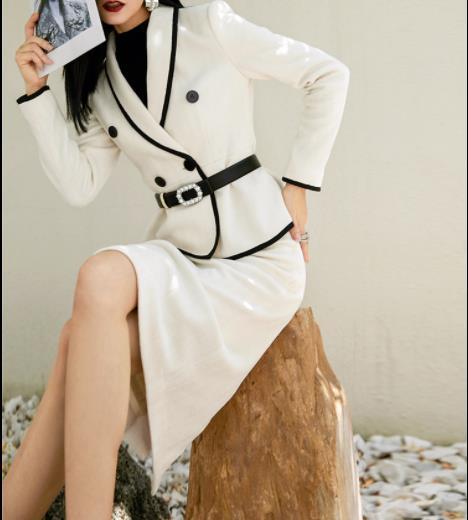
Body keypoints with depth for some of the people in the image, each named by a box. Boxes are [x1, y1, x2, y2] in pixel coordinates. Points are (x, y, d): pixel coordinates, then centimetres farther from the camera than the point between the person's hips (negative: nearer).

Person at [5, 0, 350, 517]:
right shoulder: (98, 76, 12)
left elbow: (328, 75, -3)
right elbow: (79, 187, 5)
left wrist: (298, 184, -6)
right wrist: (36, 90, 0)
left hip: (256, 257, -5)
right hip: (178, 255, 5)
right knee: (84, 339, -24)